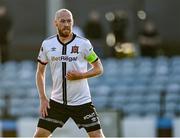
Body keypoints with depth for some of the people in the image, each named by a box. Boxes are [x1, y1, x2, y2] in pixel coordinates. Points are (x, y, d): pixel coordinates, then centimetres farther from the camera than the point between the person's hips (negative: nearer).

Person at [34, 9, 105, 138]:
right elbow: (40, 72, 10)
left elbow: (99, 68, 1)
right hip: (57, 101, 2)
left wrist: (80, 75, -17)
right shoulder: (47, 44, 1)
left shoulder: (83, 43, -6)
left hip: (82, 101, -2)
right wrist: (43, 99, 2)